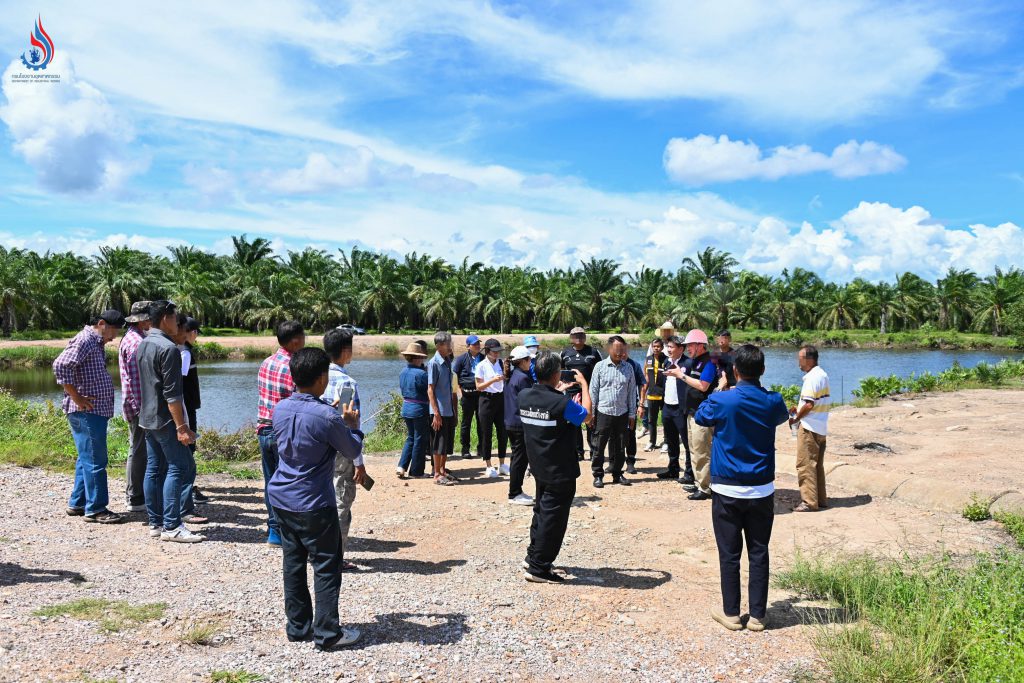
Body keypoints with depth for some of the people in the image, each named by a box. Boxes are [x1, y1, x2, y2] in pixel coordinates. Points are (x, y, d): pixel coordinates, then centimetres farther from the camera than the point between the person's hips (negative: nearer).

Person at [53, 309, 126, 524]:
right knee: (95, 460, -6)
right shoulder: (84, 340, -12)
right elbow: (61, 365, -24)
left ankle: (77, 503, 25)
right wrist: (77, 398, -20)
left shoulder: (96, 343, 18)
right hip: (87, 412, -10)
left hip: (96, 411, 10)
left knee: (87, 458, 16)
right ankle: (95, 508, 0)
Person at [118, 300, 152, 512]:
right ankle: (136, 499, 3)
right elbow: (136, 378, -22)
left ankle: (133, 494, 27)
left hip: (133, 404, 11)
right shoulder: (136, 342, -17)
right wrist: (142, 406, -22)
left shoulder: (131, 337, 16)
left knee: (138, 450, 17)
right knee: (139, 451, -4)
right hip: (139, 405, -11)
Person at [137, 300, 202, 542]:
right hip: (166, 420, -9)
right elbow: (172, 393, -20)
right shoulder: (168, 348, -16)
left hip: (147, 419, 9)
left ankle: (155, 523, 15)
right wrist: (181, 427, -19)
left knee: (154, 470, 10)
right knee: (180, 468, -6)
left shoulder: (142, 346, 14)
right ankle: (171, 526, -6)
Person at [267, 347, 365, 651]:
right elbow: (353, 451, -6)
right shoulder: (327, 416, -20)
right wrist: (352, 425, 10)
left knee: (293, 563, 15)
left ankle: (297, 627, 24)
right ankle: (328, 633, 8)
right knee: (327, 568, 4)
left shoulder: (280, 409, 0)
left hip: (282, 499, 7)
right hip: (314, 504, -7)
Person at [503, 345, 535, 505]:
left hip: (510, 423, 10)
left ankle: (515, 492, 22)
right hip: (521, 424, -10)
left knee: (518, 457, 16)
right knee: (520, 458, -2)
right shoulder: (523, 378, -17)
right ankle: (515, 494, 4)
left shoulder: (510, 376, 12)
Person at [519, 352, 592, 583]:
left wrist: (559, 391, 19)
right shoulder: (562, 403, -25)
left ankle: (532, 557, 34)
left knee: (541, 510, 23)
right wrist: (584, 385, 1)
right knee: (552, 518, 3)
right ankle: (539, 569, 8)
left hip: (539, 467, 7)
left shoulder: (524, 396, -5)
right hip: (560, 472, -7)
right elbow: (586, 415, -7)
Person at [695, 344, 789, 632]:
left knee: (729, 554, 8)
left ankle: (731, 613, 17)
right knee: (758, 553, 11)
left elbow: (700, 417, 8)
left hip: (727, 490, -2)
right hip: (762, 490, 3)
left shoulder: (722, 401, -13)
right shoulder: (773, 402, -4)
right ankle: (758, 615, 18)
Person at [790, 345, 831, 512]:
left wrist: (795, 419, -9)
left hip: (809, 427, -10)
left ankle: (809, 501, -2)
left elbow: (809, 404, -23)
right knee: (817, 465, 15)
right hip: (821, 427, 10)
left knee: (805, 464, -4)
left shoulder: (812, 377, -17)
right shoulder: (822, 374, 13)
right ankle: (820, 499, 20)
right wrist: (799, 411, 14)